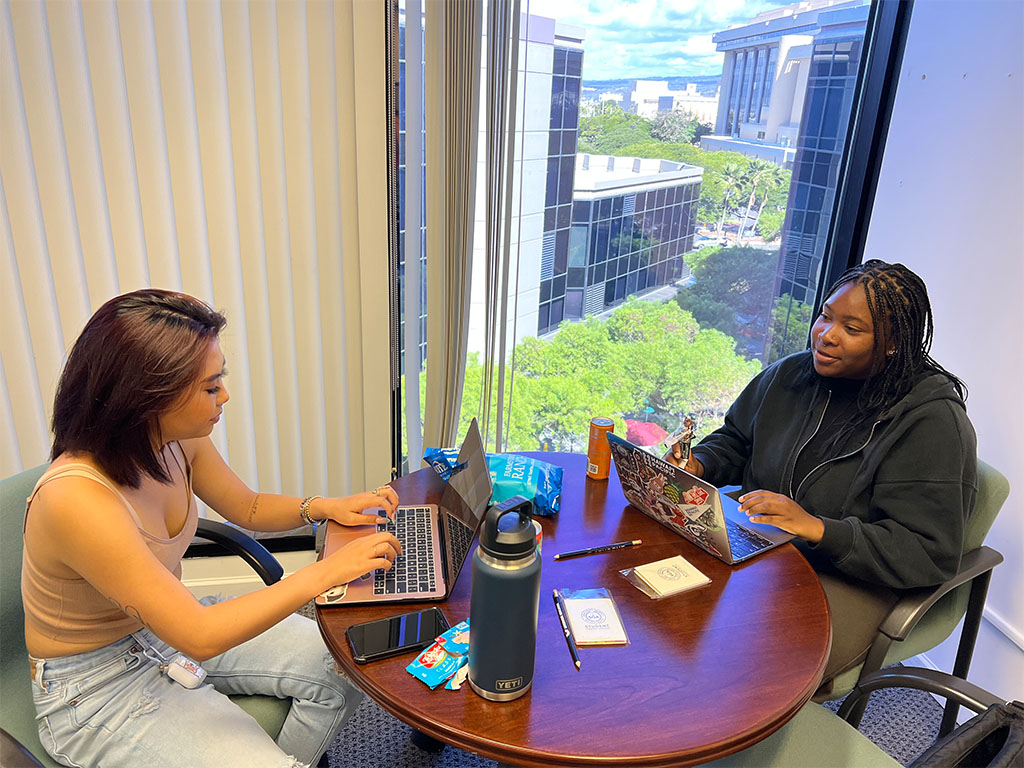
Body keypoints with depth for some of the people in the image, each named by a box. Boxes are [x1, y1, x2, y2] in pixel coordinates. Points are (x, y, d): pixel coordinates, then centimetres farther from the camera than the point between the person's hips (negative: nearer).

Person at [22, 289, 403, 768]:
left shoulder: (178, 440, -12)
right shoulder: (77, 499, -35)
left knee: (340, 671, 0)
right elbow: (198, 636, -33)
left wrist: (324, 507, -11)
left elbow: (247, 508, 7)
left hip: (168, 623, 7)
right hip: (96, 689, -7)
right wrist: (326, 572, -31)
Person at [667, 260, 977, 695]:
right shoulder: (791, 375, 3)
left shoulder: (933, 422, -14)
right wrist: (698, 464, -5)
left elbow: (929, 554, -18)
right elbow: (734, 441, 18)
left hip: (850, 580, -5)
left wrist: (818, 528, -29)